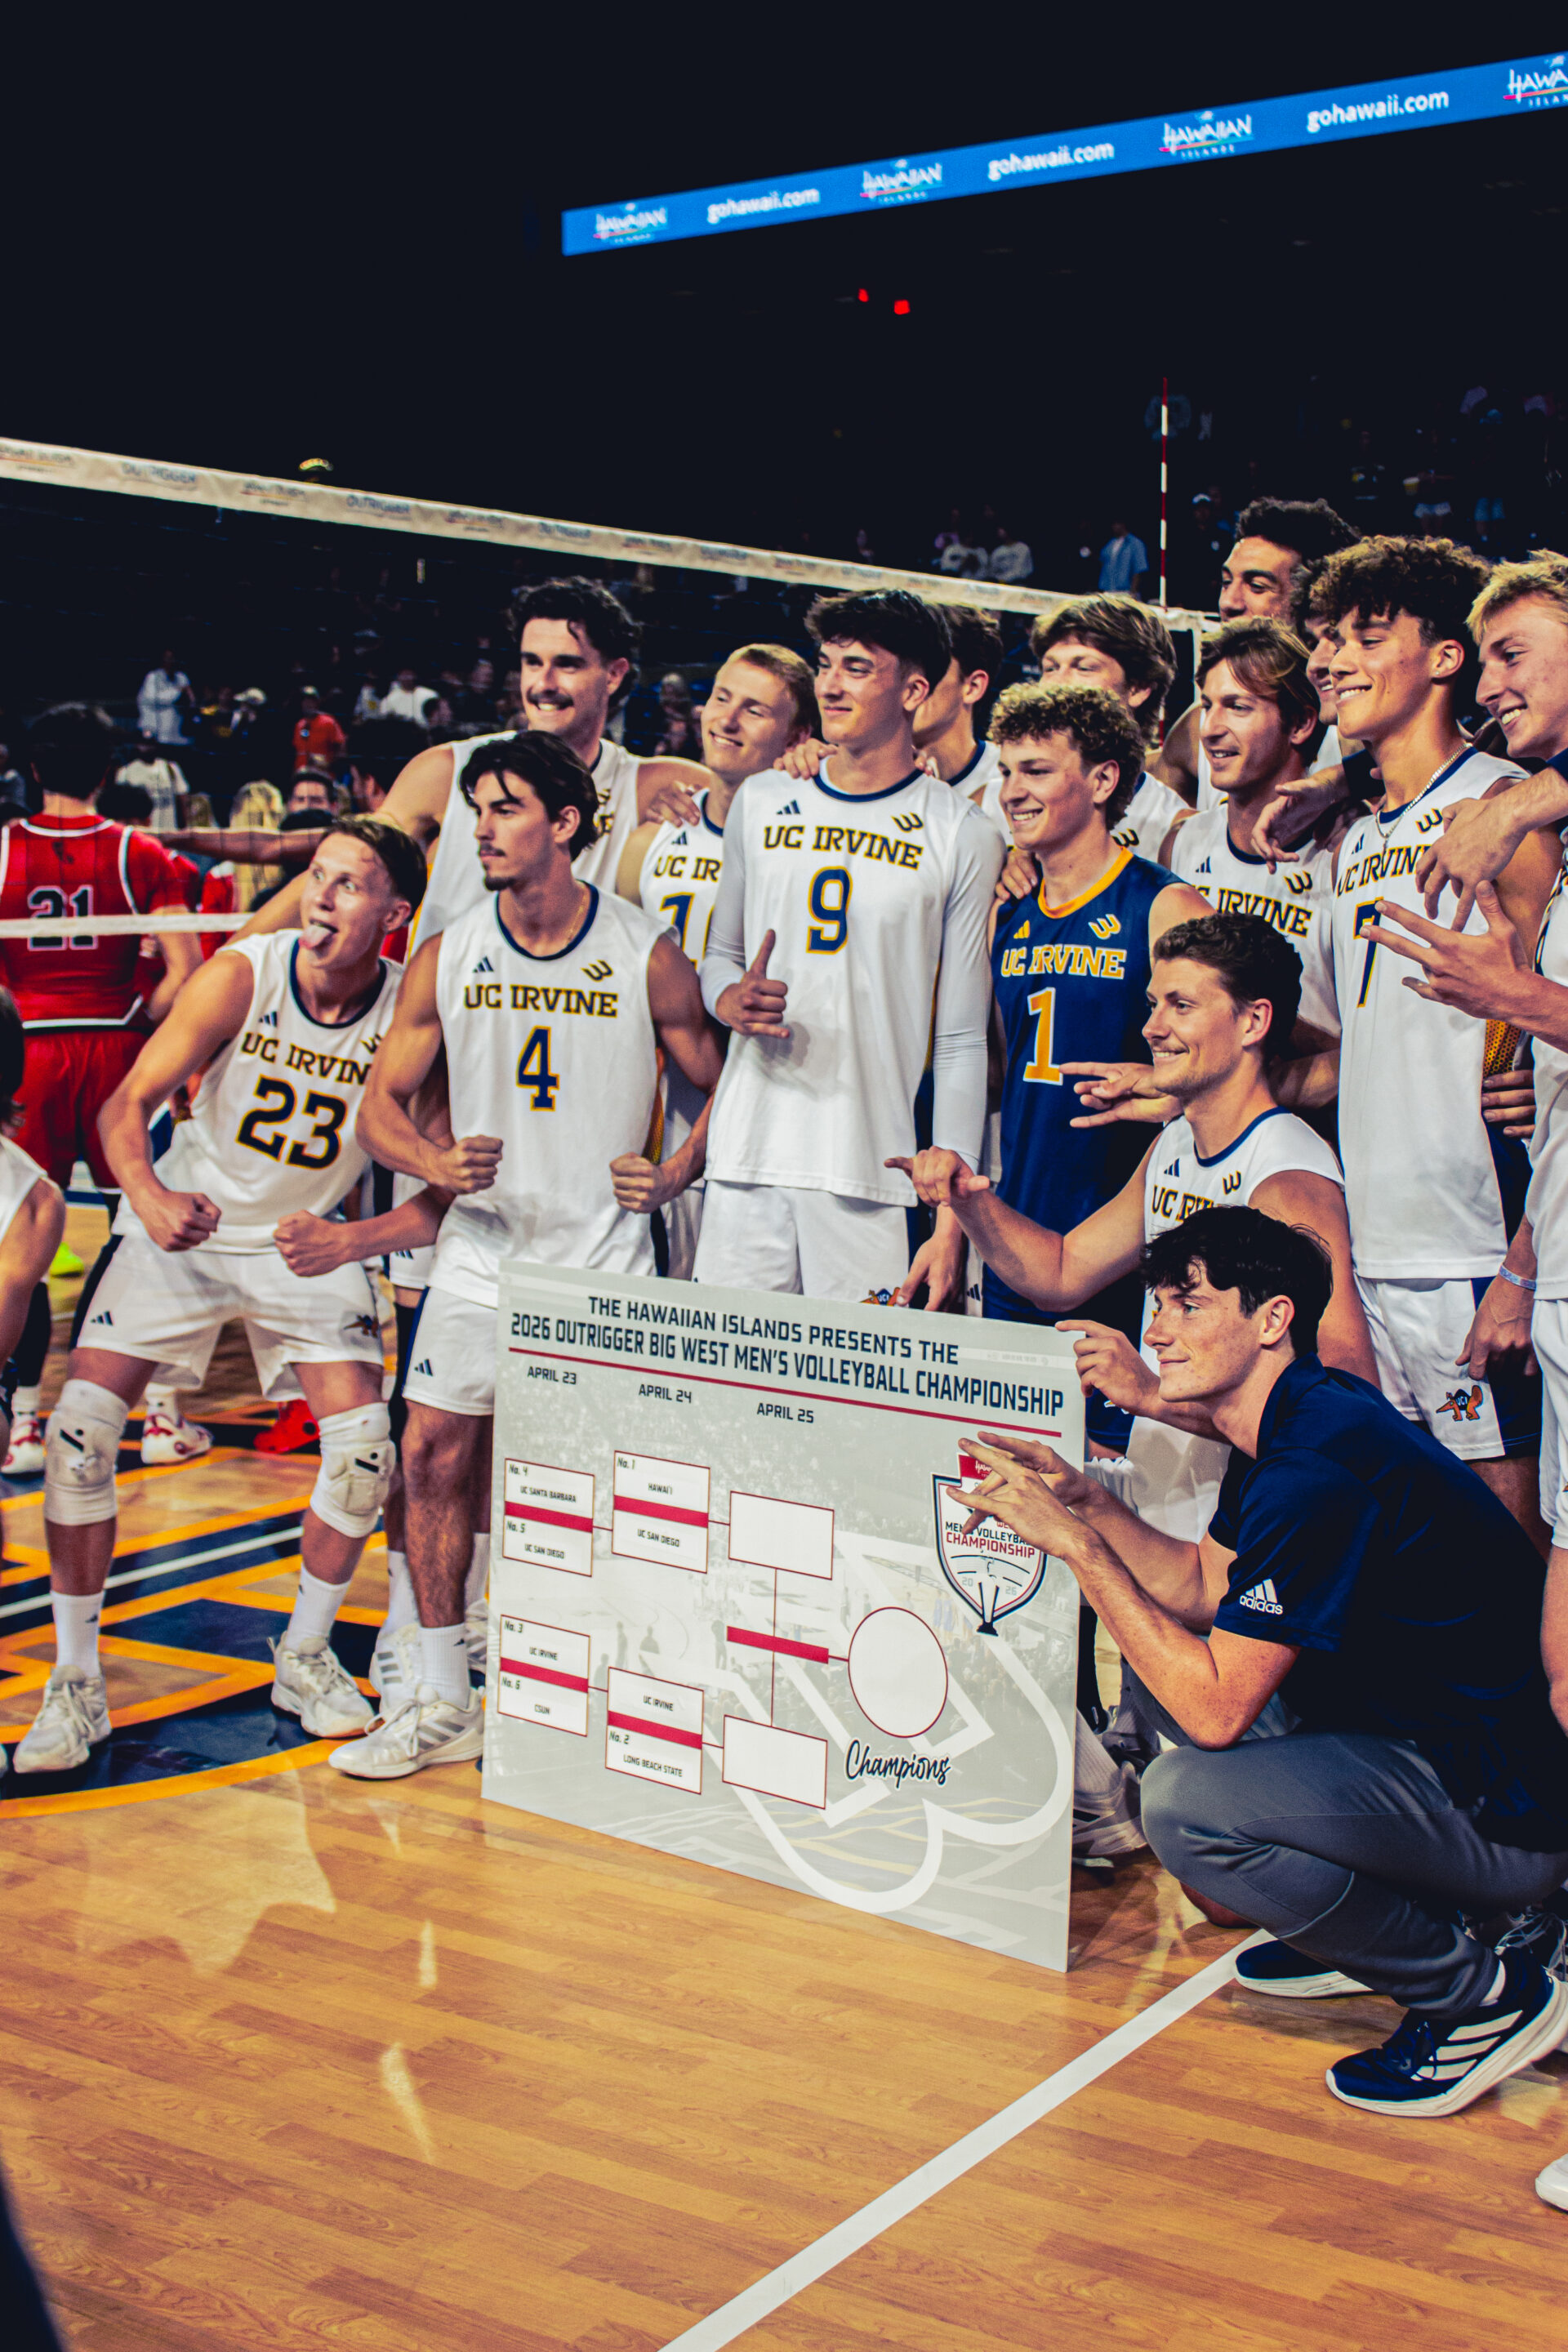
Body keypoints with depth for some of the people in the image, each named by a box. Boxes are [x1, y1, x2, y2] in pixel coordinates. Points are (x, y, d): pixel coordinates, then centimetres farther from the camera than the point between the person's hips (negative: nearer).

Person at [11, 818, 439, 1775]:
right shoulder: (241, 975, -19)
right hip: (185, 1222, 0)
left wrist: (355, 1239, -32)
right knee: (80, 1425, -12)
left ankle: (305, 1657, 12)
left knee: (364, 1444, -13)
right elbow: (130, 1102, -18)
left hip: (308, 1240, 0)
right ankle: (76, 1680, 3)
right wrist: (147, 1194, -37)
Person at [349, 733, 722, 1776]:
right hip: (482, 1249, 3)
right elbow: (384, 1100, 5)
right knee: (436, 1455, 0)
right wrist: (435, 1163, -14)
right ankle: (441, 1700, 12)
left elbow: (721, 1085, 6)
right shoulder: (448, 958, 2)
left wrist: (672, 1174, -8)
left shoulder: (647, 956, -4)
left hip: (603, 1258, -3)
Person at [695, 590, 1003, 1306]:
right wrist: (730, 999, -1)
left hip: (875, 1179, -3)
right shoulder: (762, 803, 12)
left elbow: (962, 1043, 0)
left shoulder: (963, 837, 1)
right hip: (746, 1160, 3)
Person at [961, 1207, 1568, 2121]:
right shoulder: (1288, 1425, 5)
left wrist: (1077, 1545, -22)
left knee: (1187, 1804, -28)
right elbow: (1201, 1588, 14)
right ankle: (1370, 1922, 20)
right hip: (1410, 1734, 10)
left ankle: (1484, 1994, -7)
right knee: (1161, 1655, 16)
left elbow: (1216, 1711, -26)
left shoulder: (1318, 1470, -26)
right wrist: (1086, 1502, -1)